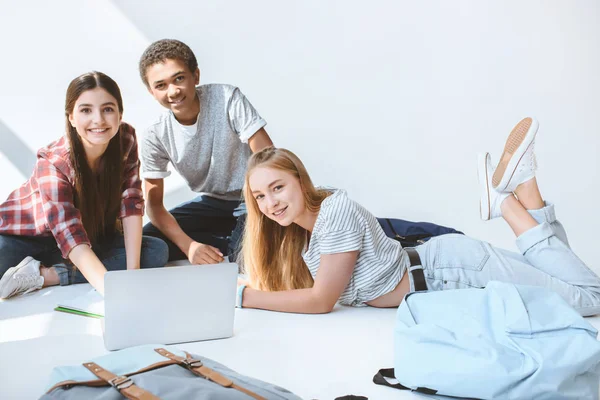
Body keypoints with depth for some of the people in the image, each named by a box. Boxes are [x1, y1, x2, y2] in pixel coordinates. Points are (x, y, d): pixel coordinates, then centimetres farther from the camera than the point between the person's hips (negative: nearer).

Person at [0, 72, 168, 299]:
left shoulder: (126, 140, -17)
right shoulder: (53, 164, -30)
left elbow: (131, 204, -16)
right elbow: (71, 238, -40)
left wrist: (133, 270, -26)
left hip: (94, 236, 6)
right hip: (24, 237, -6)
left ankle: (45, 275, -20)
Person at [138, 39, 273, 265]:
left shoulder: (228, 99, -22)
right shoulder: (156, 136, -12)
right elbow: (154, 203, -9)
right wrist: (189, 246, -26)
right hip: (210, 204, 5)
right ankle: (233, 243, -7)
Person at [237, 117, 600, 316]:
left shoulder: (337, 210, -24)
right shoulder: (297, 231, 3)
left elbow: (321, 299, -22)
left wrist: (242, 295, -19)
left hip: (452, 266, -8)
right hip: (435, 270, 8)